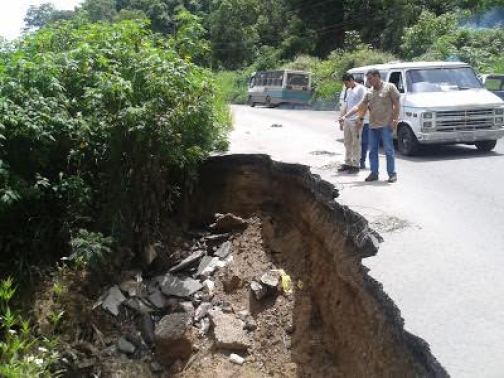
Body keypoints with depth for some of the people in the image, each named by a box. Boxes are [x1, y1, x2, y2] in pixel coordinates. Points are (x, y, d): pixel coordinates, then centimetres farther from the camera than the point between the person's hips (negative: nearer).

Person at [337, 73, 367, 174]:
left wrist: (359, 120, -18)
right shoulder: (347, 90, 17)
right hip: (347, 120, 8)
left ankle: (355, 165, 0)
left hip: (356, 121, -8)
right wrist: (341, 119, 18)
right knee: (347, 143, 11)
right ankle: (348, 163, 19)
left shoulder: (361, 89, -7)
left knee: (356, 143, -4)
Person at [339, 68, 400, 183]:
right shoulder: (369, 92, 14)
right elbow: (359, 107, 13)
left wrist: (394, 120, -11)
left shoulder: (389, 87, -1)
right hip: (372, 126, 6)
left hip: (386, 125, -6)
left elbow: (397, 105, -3)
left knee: (389, 150, -2)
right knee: (373, 151, 8)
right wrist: (345, 116, 4)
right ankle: (374, 173, 16)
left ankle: (392, 174, 6)